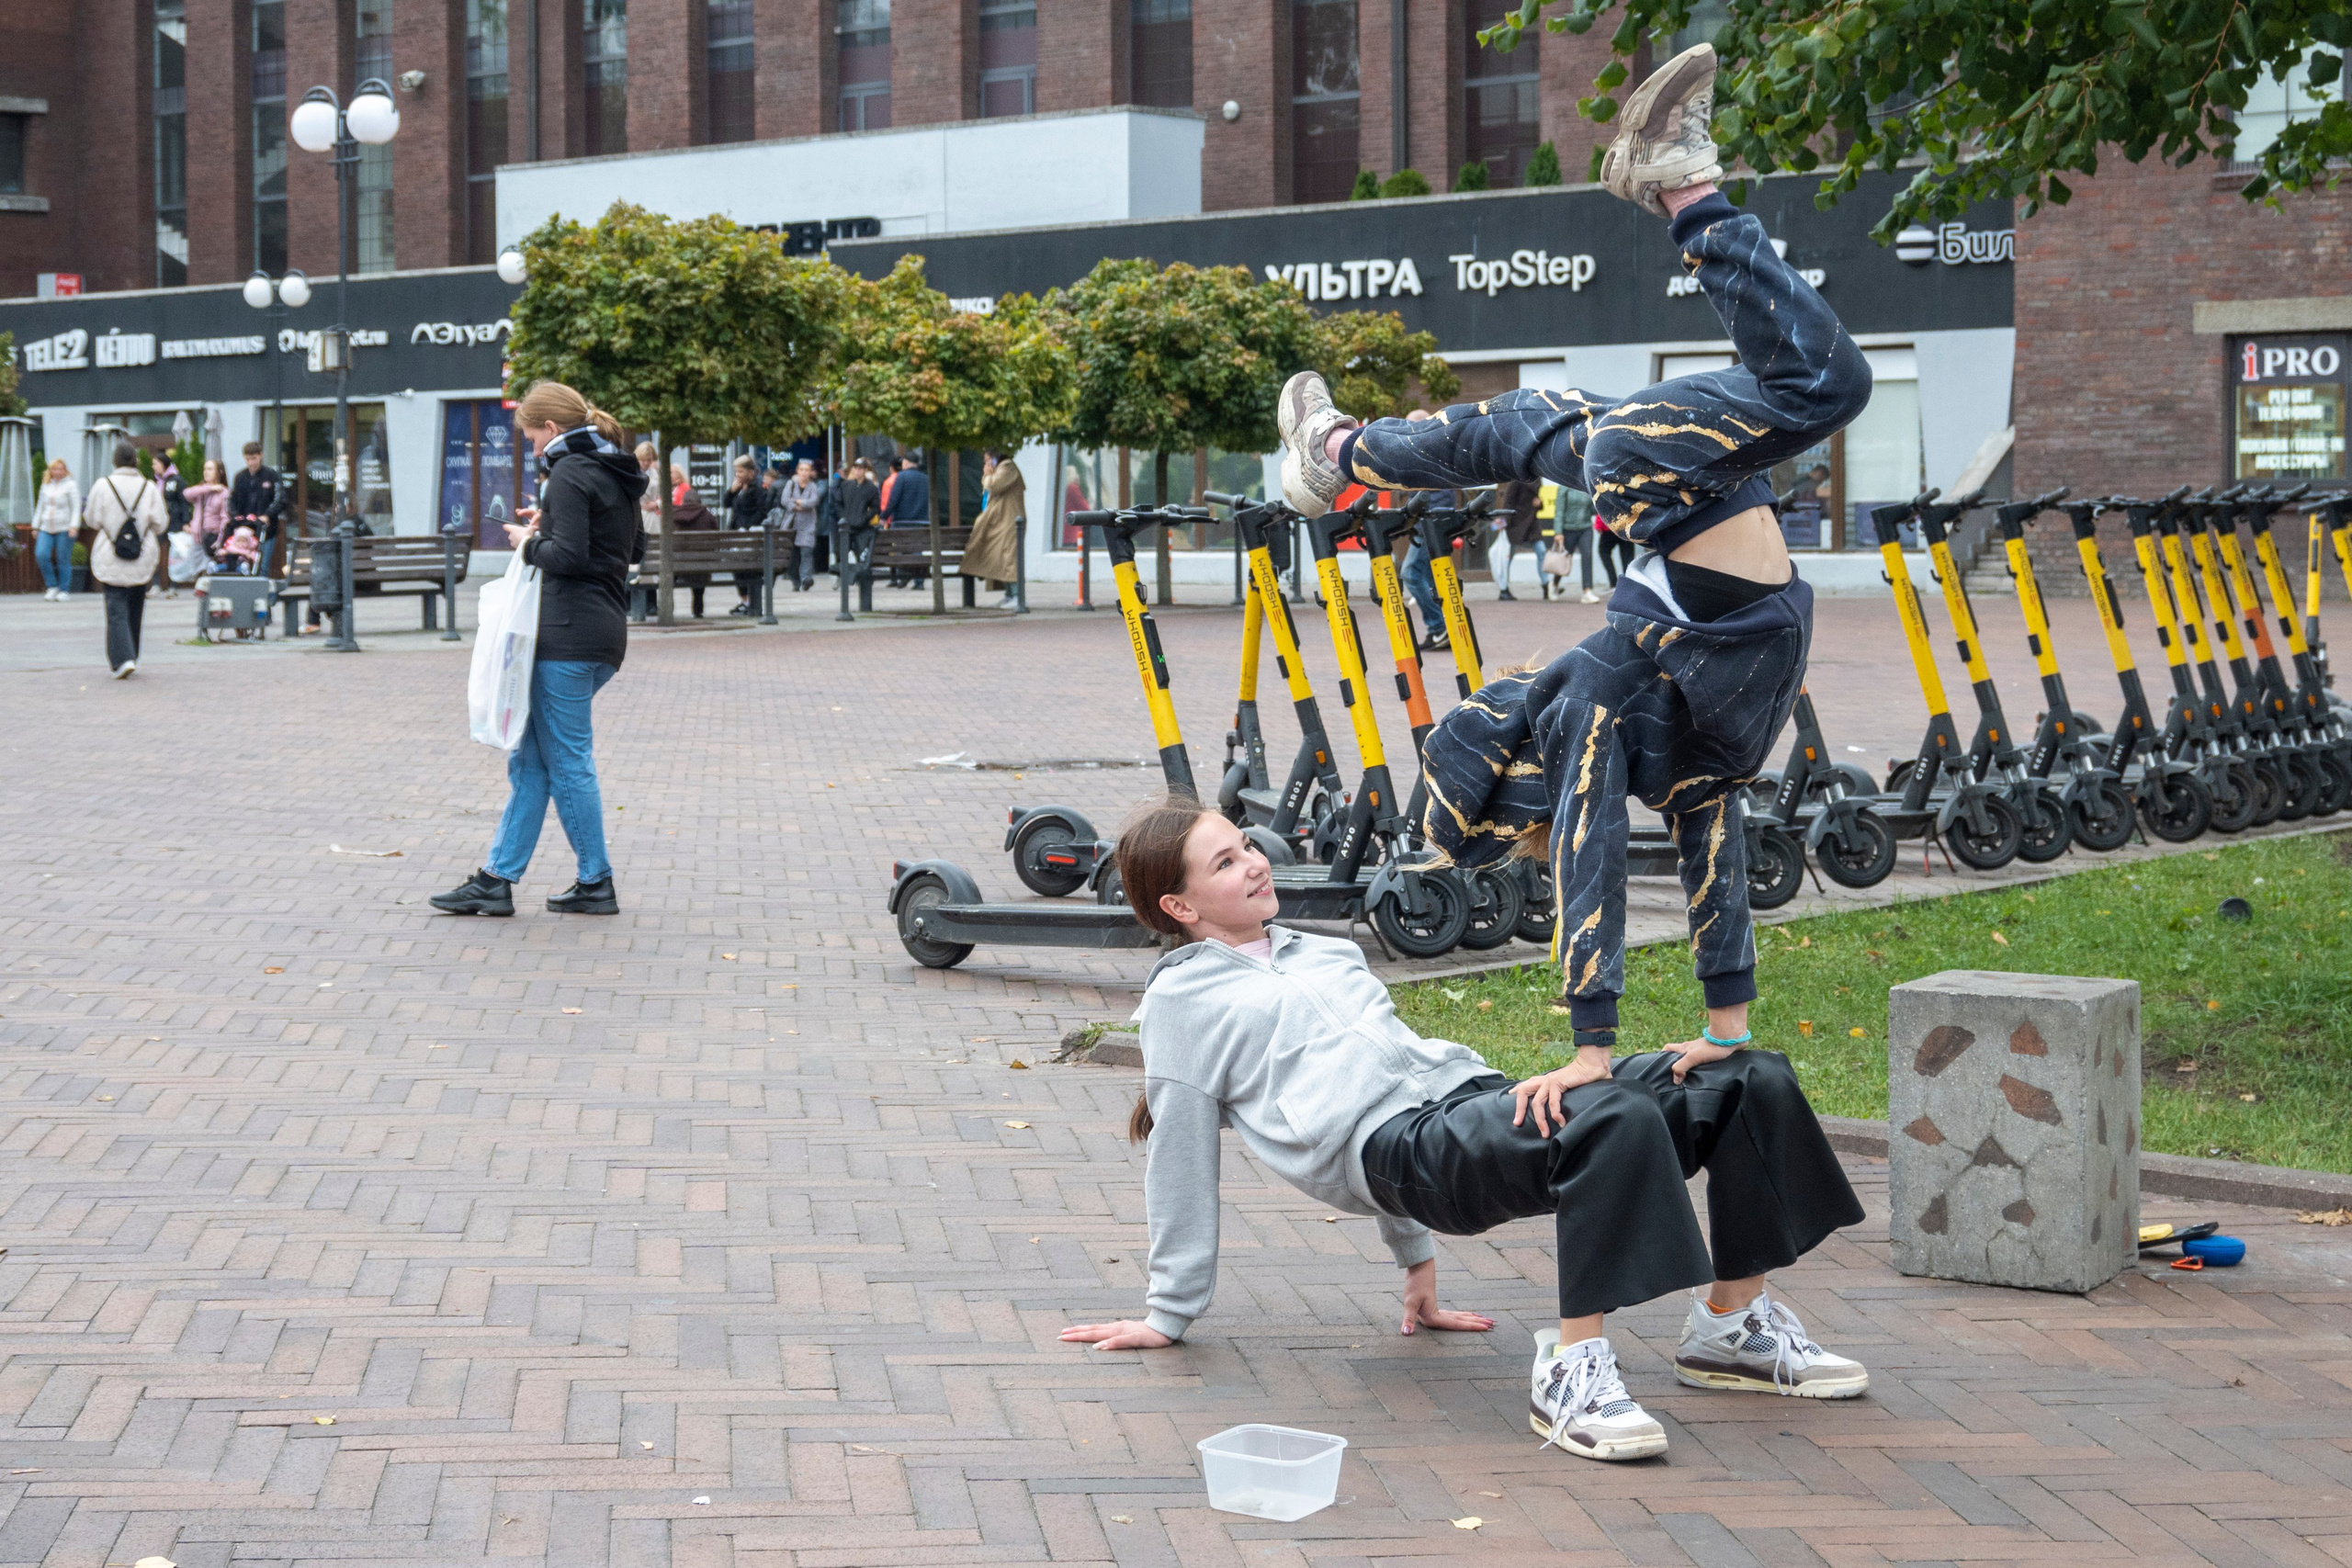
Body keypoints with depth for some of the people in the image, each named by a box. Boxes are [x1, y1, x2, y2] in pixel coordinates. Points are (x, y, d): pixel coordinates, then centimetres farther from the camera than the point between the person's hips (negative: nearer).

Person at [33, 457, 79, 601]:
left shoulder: (71, 485, -1)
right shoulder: (46, 486, 17)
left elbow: (76, 508, -6)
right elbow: (41, 507, 23)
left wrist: (74, 526, -18)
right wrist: (35, 526, 19)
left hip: (64, 529, -5)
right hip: (47, 529, 5)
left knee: (63, 560, -4)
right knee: (41, 555, -13)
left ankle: (65, 590, 7)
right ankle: (52, 586, 0)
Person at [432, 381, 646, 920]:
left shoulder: (569, 474, -12)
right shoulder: (616, 473, 15)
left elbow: (569, 555, -21)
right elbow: (635, 549, 23)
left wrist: (530, 544, -2)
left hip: (568, 633, -10)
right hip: (607, 632, 10)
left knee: (567, 760, -1)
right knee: (530, 754, 11)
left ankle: (596, 884, 5)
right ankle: (497, 879, 12)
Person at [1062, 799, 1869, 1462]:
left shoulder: (1329, 953, 32)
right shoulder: (1182, 999, 11)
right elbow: (1182, 1156, 10)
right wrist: (1170, 1314, 8)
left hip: (1483, 1096, 8)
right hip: (1406, 1147, -8)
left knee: (1753, 1082, -8)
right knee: (1617, 1119, -38)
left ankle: (1733, 1326, 3)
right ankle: (1571, 1372, -37)